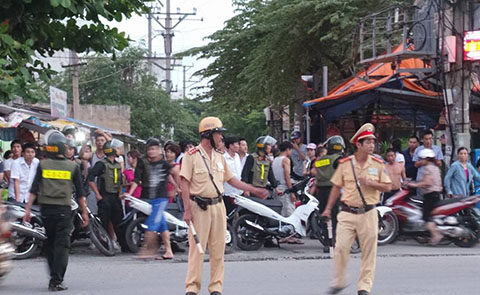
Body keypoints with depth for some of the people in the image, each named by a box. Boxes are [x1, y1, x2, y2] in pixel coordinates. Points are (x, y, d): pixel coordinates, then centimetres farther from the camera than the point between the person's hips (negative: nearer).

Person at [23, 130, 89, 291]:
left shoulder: (43, 165, 2)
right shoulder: (73, 167, 1)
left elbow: (34, 189, -1)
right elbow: (80, 193, 2)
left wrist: (27, 209, 1)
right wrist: (84, 212, 9)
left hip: (46, 209, 2)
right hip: (64, 210, -2)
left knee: (49, 244, 16)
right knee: (62, 245, -2)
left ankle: (54, 276, 22)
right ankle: (56, 281, -10)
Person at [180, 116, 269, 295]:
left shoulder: (219, 157, 14)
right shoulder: (192, 156, -6)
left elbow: (230, 179, 20)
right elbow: (185, 183, -9)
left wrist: (254, 190, 16)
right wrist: (187, 210, -15)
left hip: (218, 206, 6)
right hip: (199, 207, -6)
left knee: (218, 249, 6)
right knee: (197, 248, -5)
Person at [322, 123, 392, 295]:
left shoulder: (378, 164, 4)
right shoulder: (345, 164, 3)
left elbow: (388, 187, 3)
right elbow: (336, 187, 10)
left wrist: (370, 183, -13)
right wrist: (328, 209, 9)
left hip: (368, 213, 0)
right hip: (347, 213, 0)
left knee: (368, 251, 2)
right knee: (341, 248, -5)